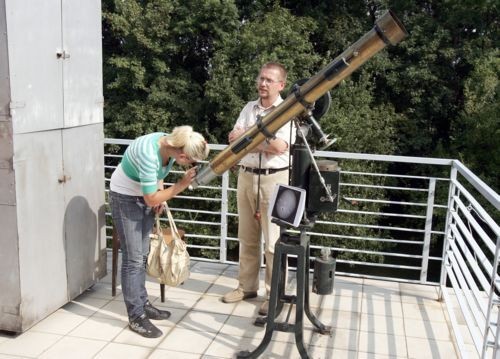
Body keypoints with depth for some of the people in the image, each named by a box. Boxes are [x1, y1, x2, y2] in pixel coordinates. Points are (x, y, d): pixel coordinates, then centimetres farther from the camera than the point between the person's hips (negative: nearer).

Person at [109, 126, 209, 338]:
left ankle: (142, 304, 25)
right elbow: (151, 199, -29)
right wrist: (181, 185, -26)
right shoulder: (149, 155, -36)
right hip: (125, 198, -8)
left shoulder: (170, 145, -13)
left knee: (142, 255, 13)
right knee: (133, 258, -6)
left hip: (145, 197, 8)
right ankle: (136, 317, 3)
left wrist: (160, 194, -2)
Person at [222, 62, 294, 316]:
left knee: (273, 241, -1)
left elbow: (280, 146, -20)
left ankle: (274, 295, 10)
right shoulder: (249, 107, 12)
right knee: (247, 237, 13)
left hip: (273, 179, -5)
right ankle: (247, 286, 26)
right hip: (245, 176, 6)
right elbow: (232, 139, 3)